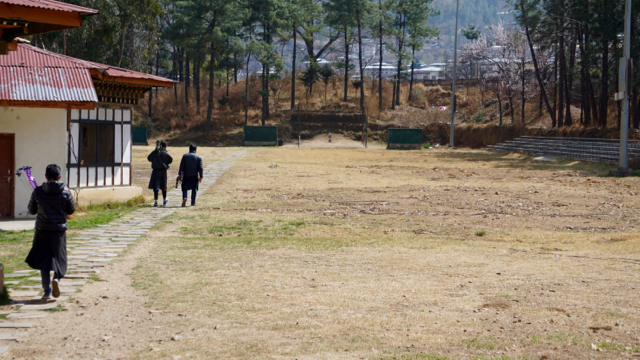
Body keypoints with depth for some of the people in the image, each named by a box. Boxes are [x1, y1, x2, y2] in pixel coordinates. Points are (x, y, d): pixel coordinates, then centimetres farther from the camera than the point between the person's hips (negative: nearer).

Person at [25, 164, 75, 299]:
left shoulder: (38, 192, -6)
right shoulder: (65, 192, -6)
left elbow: (31, 211, 4)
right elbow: (71, 210, 4)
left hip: (42, 229, 0)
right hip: (59, 229, 0)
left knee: (43, 259, 9)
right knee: (59, 257, 10)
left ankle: (47, 290, 4)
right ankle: (57, 278, -18)